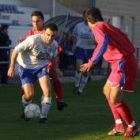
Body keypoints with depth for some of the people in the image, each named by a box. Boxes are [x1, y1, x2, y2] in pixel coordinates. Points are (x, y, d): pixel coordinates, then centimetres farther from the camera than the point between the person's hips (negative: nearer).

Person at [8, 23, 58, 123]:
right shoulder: (33, 40, -26)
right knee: (29, 94, -11)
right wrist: (12, 67, -18)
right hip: (26, 67, -4)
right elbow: (16, 50, -19)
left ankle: (44, 116, -4)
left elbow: (53, 57, 15)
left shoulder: (54, 44, -8)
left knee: (47, 90, -18)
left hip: (41, 67, 4)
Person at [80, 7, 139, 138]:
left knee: (115, 99, -8)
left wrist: (92, 62, -29)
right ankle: (120, 124, 20)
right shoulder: (109, 26, 20)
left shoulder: (98, 27, -8)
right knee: (107, 90, 20)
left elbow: (104, 42, -27)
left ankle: (132, 126, 7)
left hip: (123, 64, -10)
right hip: (121, 63, 10)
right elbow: (125, 40, 20)